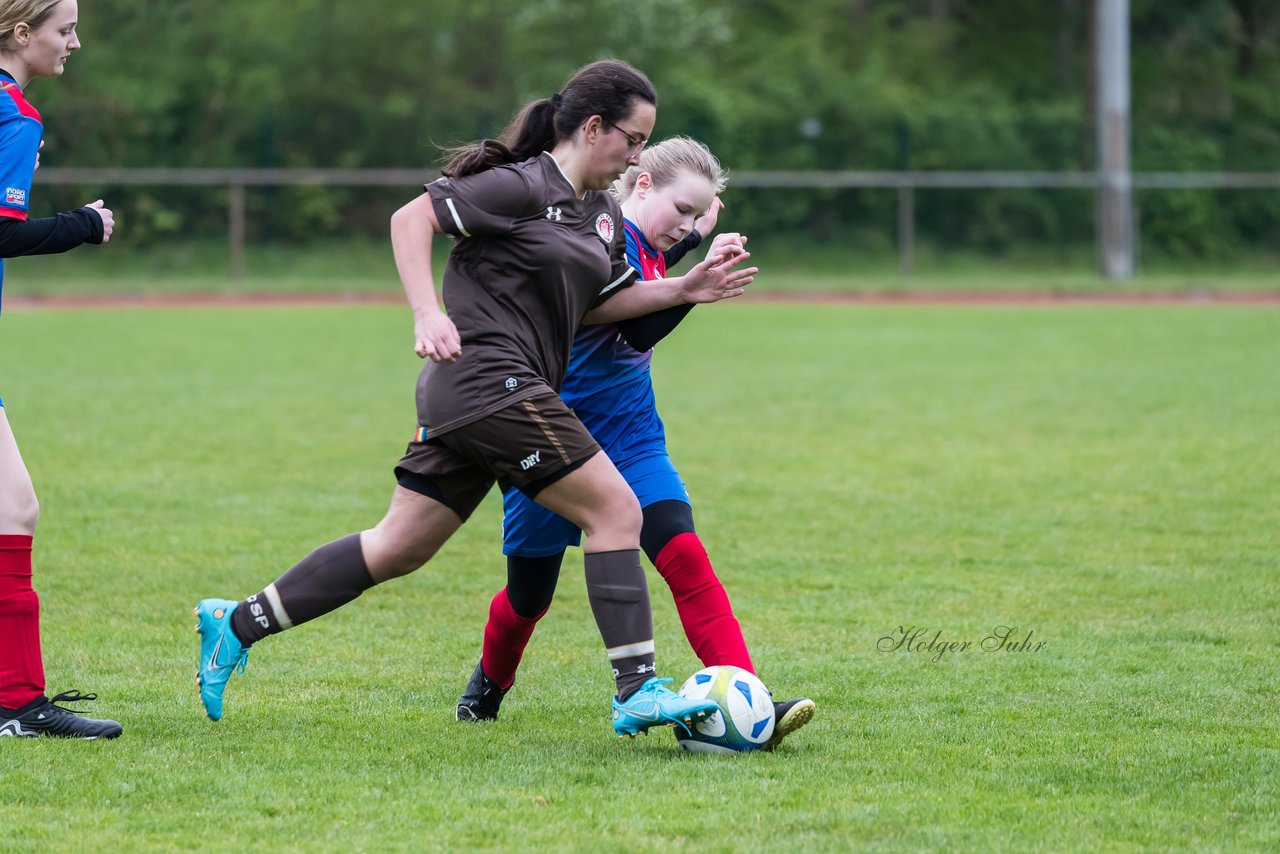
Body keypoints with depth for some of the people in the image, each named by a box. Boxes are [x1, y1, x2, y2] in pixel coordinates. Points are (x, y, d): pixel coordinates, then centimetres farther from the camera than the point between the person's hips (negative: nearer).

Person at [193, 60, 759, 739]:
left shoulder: (602, 214, 16)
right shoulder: (522, 185, -11)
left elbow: (601, 303, 23)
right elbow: (411, 219, -13)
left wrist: (684, 289, 11)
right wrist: (427, 315, -24)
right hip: (490, 382, -10)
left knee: (398, 549, 12)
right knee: (616, 510, -9)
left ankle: (237, 624, 17)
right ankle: (637, 693, -7)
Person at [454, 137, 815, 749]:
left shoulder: (646, 247, 6)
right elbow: (639, 329, -32)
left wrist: (695, 241, 23)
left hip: (629, 437, 6)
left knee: (684, 556, -16)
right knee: (529, 594, 10)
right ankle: (488, 686, 41)